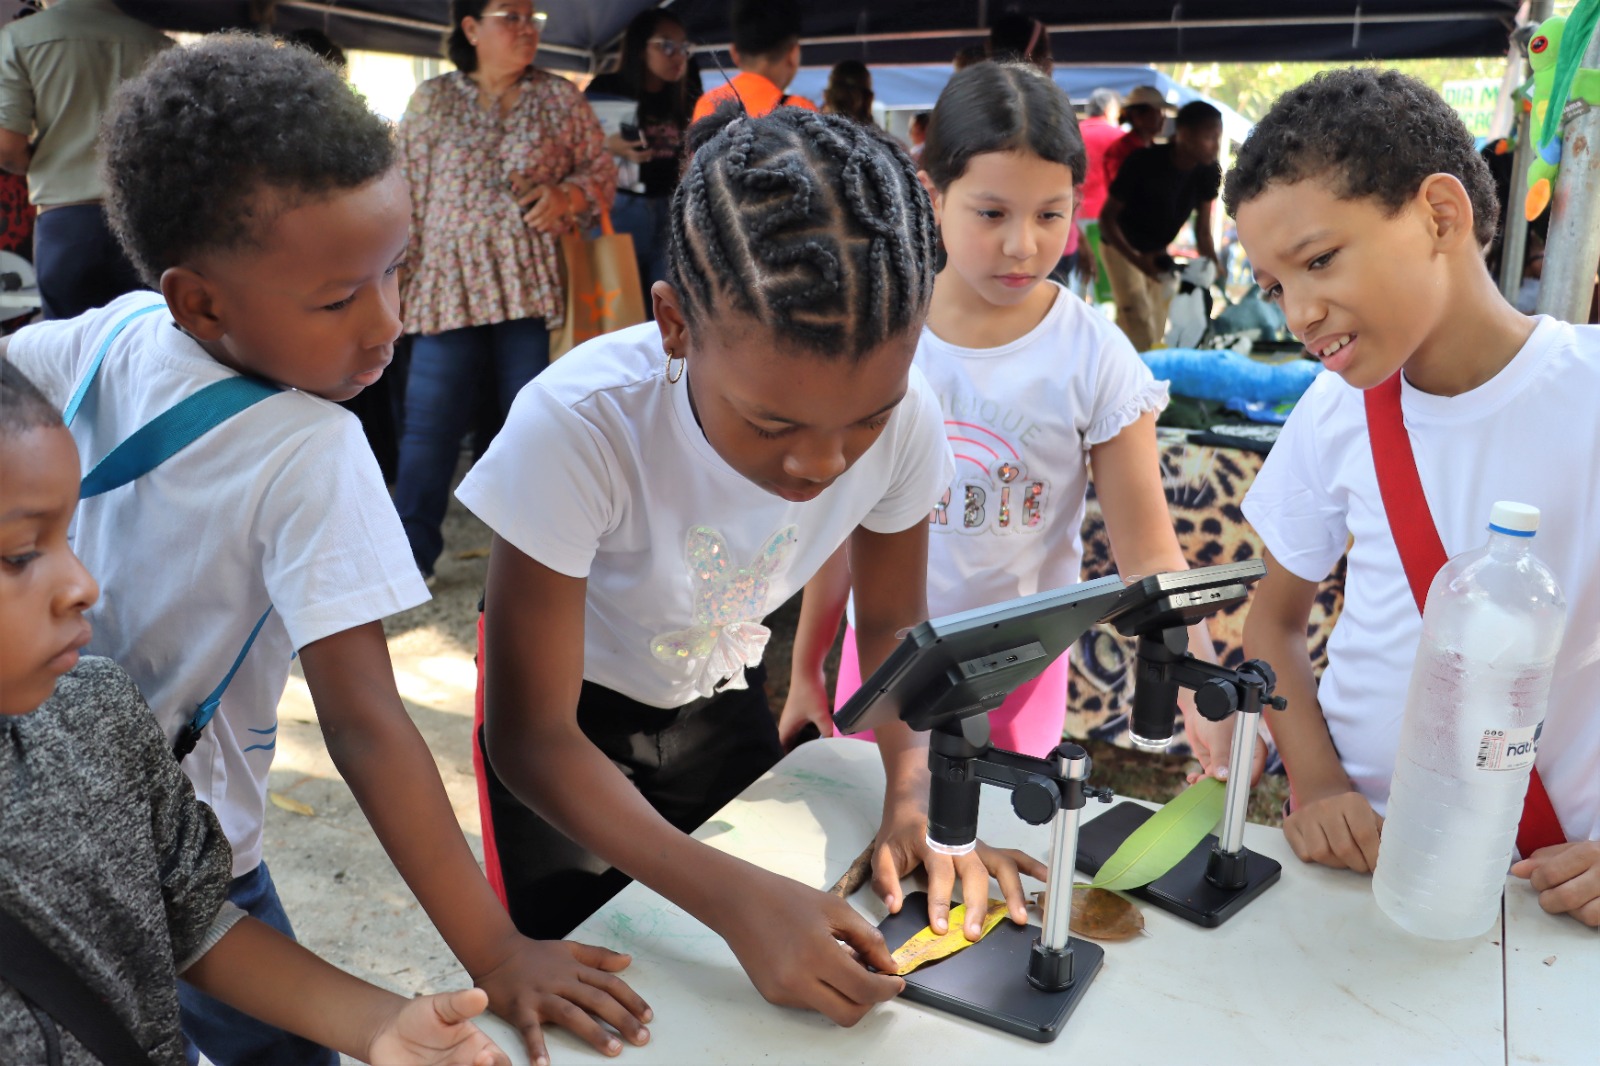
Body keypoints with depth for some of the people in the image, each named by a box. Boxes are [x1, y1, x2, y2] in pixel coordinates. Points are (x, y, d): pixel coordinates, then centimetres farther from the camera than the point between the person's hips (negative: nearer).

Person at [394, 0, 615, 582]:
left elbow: (602, 170, 9)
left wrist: (568, 193, -12)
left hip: (534, 283, 1)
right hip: (449, 284, 0)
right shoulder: (431, 100, 6)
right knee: (429, 422, -3)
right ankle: (408, 551, 9)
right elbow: (406, 195, 6)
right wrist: (397, 277, 1)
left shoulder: (560, 98, 7)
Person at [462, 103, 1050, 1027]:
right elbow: (531, 736, -31)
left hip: (722, 698, 3)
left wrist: (915, 799, -25)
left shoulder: (901, 411, -27)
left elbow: (891, 621, -9)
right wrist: (734, 896, -42)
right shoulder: (578, 425, -38)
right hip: (570, 715, -3)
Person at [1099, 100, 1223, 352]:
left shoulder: (1208, 173, -16)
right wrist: (1137, 260, -37)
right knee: (1140, 324, -17)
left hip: (1157, 251, 6)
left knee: (1157, 327, 9)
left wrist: (1212, 263, -29)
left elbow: (1203, 230, -9)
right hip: (1122, 246, -6)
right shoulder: (1143, 162, -31)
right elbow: (1107, 216, -25)